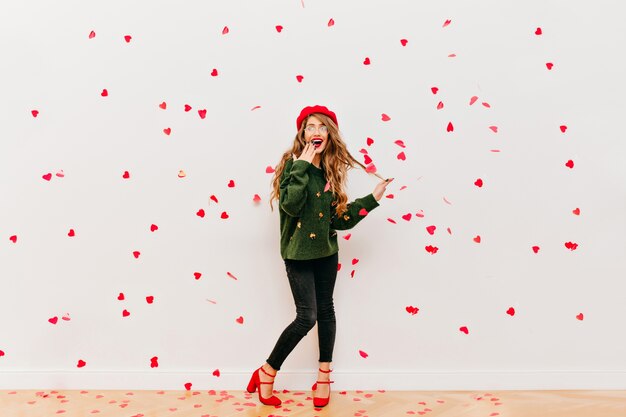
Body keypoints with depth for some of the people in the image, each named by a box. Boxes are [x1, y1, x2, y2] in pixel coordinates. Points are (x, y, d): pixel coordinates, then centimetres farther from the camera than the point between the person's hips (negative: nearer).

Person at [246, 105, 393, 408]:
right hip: (298, 252, -5)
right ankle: (266, 373, 12)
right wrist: (302, 166, -24)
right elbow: (290, 205, -26)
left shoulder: (331, 169, 4)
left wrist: (371, 199, -1)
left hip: (326, 249, 6)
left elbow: (338, 217, 2)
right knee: (307, 316, -7)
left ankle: (324, 376, 28)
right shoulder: (292, 163, -10)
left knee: (325, 310, 12)